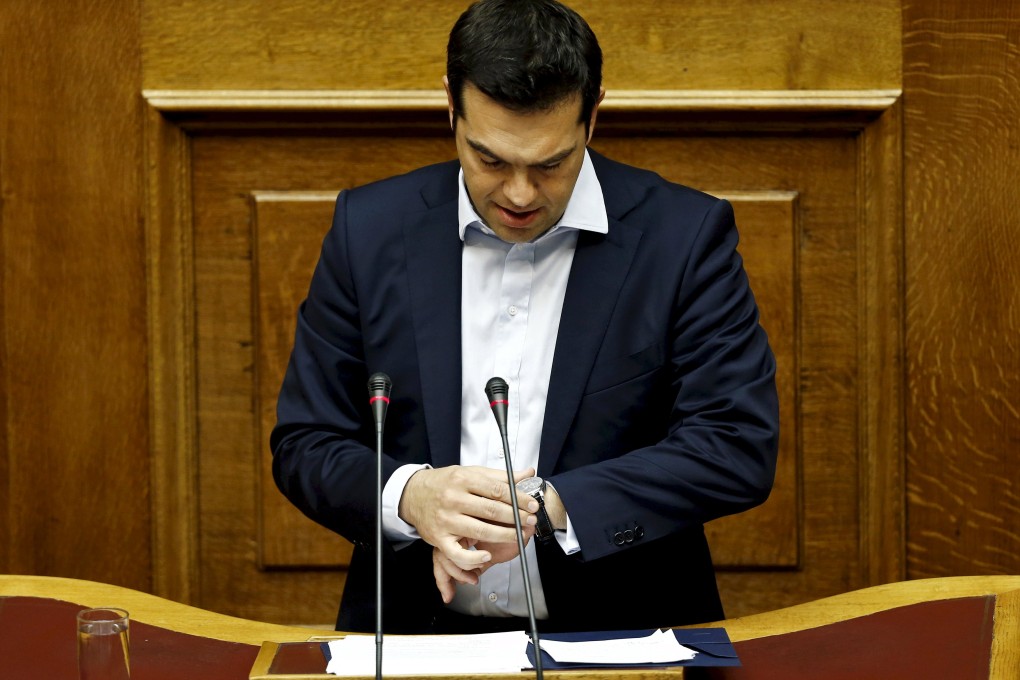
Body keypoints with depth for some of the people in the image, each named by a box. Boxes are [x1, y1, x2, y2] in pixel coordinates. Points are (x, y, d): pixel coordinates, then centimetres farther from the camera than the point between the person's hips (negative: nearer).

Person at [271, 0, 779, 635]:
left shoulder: (687, 234, -3)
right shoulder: (369, 228, 2)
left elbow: (740, 445, -8)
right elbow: (303, 444, 4)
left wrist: (550, 508, -18)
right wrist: (412, 497, -17)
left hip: (619, 633, -1)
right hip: (416, 632, 2)